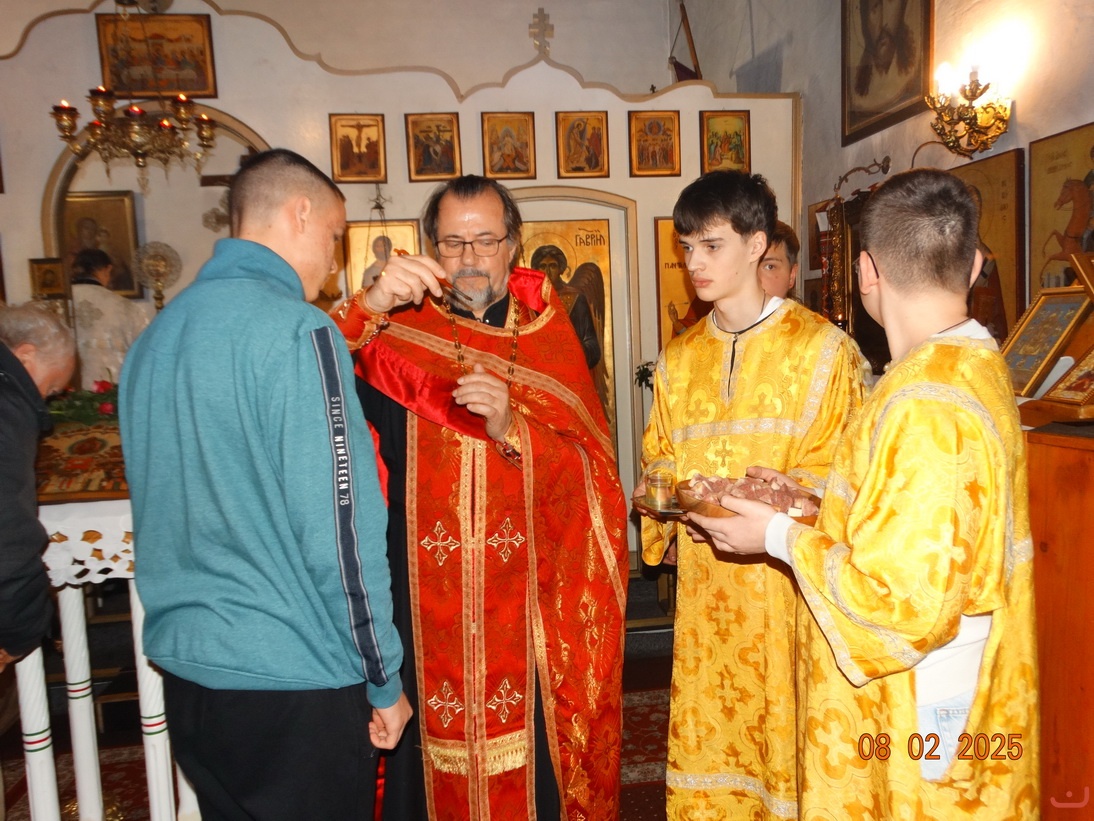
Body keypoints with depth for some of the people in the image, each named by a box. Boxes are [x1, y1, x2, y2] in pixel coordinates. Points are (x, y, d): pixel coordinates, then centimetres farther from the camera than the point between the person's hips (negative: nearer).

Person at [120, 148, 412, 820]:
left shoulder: (156, 333, 7)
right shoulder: (298, 329, -17)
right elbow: (339, 523, -19)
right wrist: (384, 679, -9)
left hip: (182, 665, 8)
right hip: (291, 679, -7)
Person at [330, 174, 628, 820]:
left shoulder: (548, 336, 5)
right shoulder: (395, 332, 2)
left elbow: (590, 471, -5)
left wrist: (509, 426, -20)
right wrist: (369, 307, -27)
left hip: (529, 606, 1)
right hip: (426, 605, 0)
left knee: (532, 769, 12)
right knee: (430, 763, 12)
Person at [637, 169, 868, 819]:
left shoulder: (822, 346, -4)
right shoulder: (680, 357, 11)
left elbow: (838, 464, -6)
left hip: (786, 576, -4)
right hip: (704, 581, 4)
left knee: (785, 732, 5)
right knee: (703, 733, 11)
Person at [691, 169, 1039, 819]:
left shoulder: (927, 405, -27)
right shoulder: (976, 362, 5)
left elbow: (905, 599, -28)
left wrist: (780, 536, -16)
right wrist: (810, 497, 8)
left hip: (920, 715, -9)